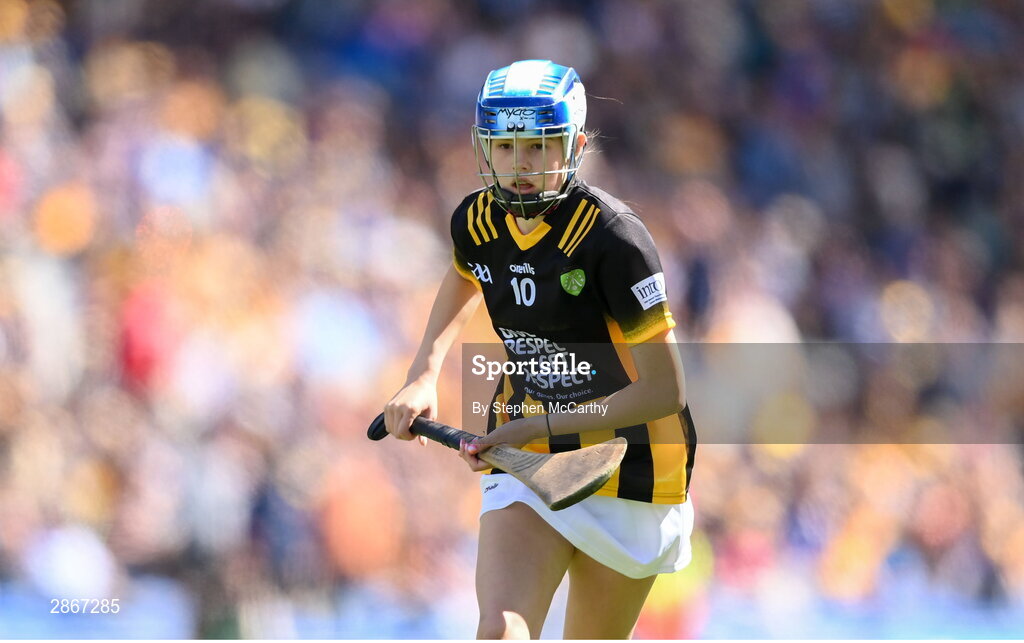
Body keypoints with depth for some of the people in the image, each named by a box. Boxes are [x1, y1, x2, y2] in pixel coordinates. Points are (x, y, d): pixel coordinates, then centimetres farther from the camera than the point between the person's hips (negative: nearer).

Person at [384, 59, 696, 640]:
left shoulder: (613, 237, -22)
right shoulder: (477, 221, -4)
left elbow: (664, 391, -22)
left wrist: (540, 426, -25)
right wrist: (424, 376, 9)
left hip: (626, 463, -4)